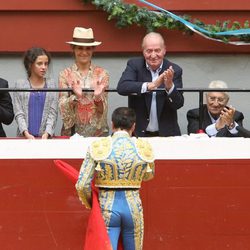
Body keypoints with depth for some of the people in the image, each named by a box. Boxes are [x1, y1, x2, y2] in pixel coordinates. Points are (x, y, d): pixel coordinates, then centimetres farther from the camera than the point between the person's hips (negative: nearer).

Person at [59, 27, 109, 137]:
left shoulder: (102, 74, 5)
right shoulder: (65, 74, 5)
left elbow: (102, 110, 3)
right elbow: (63, 108, -1)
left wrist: (98, 97, -17)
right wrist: (75, 97, -19)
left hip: (98, 131, 0)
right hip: (72, 131, 0)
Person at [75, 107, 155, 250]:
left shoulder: (98, 147, -6)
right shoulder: (144, 147, -2)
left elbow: (82, 185, -7)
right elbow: (149, 175, 18)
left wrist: (90, 204, 11)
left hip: (107, 206, -1)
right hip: (133, 205, 2)